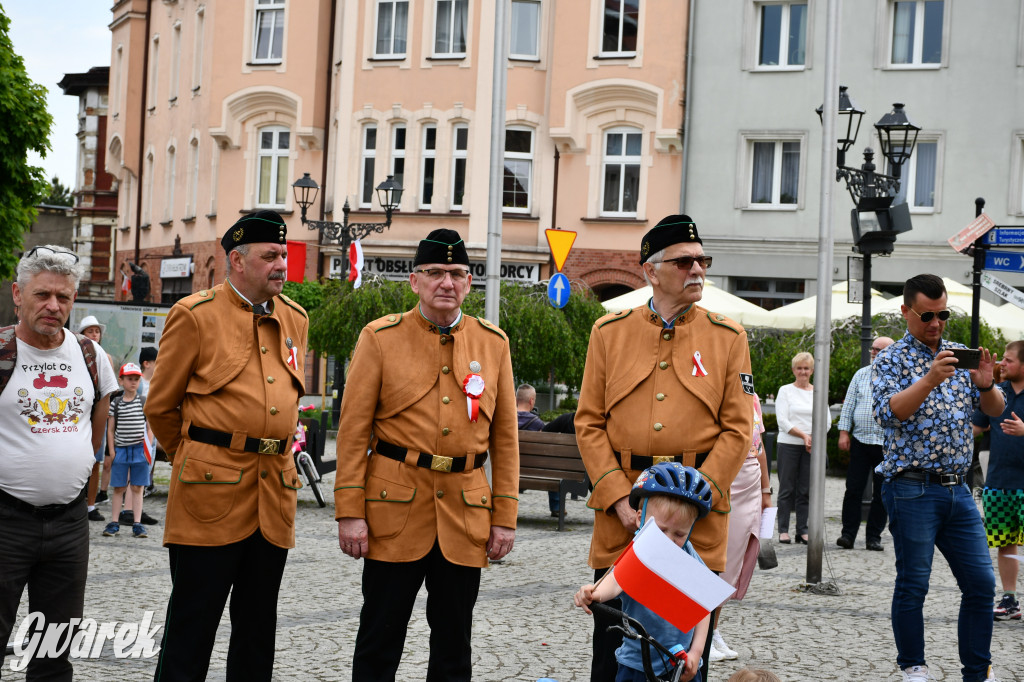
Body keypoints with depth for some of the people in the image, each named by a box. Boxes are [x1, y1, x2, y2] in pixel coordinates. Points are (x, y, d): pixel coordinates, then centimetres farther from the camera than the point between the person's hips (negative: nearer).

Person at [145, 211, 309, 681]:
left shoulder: (295, 318, 12)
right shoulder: (194, 315, -4)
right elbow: (160, 407, 4)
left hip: (275, 494, 5)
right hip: (211, 493, -5)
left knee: (258, 627, 11)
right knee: (191, 628, -2)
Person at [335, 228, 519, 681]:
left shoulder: (493, 343, 7)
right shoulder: (380, 337, 0)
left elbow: (505, 437, 8)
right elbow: (354, 431, -2)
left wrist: (505, 518, 3)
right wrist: (349, 512, -8)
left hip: (467, 509, 2)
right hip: (394, 507, -2)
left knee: (454, 644, 10)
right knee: (380, 642, 3)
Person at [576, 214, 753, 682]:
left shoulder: (728, 338, 5)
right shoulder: (609, 332, 7)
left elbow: (737, 430, 0)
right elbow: (589, 423, 4)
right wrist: (619, 499, -7)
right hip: (620, 517, 1)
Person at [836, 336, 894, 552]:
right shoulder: (861, 375, 10)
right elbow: (849, 405, 11)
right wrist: (844, 432, 3)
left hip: (887, 444, -2)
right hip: (860, 441, 2)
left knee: (881, 494, 4)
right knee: (853, 489, -1)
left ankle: (874, 537, 11)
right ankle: (848, 534, 5)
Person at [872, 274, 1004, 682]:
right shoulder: (891, 360, -2)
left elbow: (995, 410, 10)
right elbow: (887, 413, -17)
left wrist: (985, 385, -12)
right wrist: (930, 380, -29)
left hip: (957, 490, 5)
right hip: (912, 490, -5)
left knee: (981, 582, 4)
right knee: (913, 584, 1)